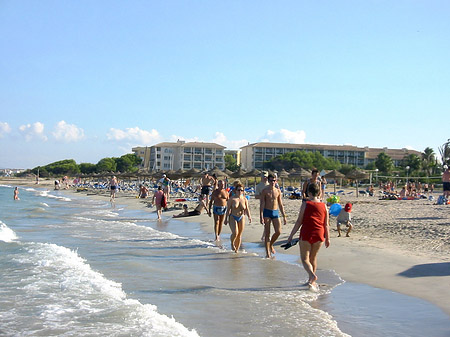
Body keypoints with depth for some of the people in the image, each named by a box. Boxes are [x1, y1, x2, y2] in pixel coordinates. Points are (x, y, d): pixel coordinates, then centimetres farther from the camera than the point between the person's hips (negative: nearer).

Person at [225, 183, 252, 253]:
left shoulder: (244, 199, 2)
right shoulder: (231, 199, -6)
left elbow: (247, 209, -1)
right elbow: (228, 209, -3)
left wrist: (249, 216, -18)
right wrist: (226, 219, -5)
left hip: (241, 218, 3)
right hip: (233, 218, -3)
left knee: (239, 235, 5)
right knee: (235, 233, -20)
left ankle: (237, 249, 19)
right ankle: (232, 243, 11)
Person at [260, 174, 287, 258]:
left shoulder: (278, 191, 8)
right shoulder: (265, 191, -3)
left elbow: (280, 204, 13)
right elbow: (262, 204, -6)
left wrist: (284, 216, 11)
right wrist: (261, 216, -13)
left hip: (276, 212, 3)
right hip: (267, 212, -3)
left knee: (278, 232, -6)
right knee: (267, 233, -1)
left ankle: (271, 245, 22)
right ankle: (268, 253, 6)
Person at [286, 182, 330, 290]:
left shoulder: (305, 204, -5)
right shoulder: (324, 206, 4)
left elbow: (299, 222, -6)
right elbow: (326, 224, 5)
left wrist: (291, 235, 0)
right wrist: (327, 238, 14)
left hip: (306, 234, -4)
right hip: (319, 235, 4)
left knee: (305, 258, 2)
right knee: (313, 257, 19)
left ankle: (312, 275, -24)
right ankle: (312, 281, 25)